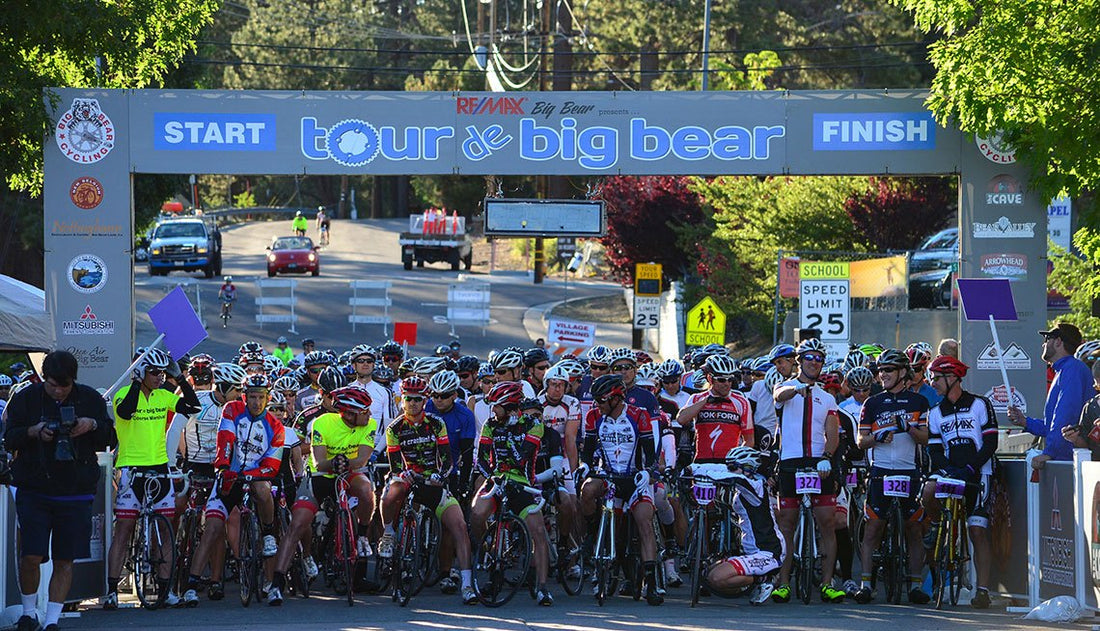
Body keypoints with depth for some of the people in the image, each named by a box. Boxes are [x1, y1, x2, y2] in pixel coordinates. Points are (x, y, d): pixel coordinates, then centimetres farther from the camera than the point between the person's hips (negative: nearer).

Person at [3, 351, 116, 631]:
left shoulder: (90, 399, 4)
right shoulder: (25, 398, 1)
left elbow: (110, 440, 9)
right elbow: (9, 440, 2)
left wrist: (92, 426, -12)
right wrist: (34, 432, -18)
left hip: (75, 492, 1)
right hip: (34, 490, -1)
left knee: (64, 561, 2)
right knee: (30, 556, -8)